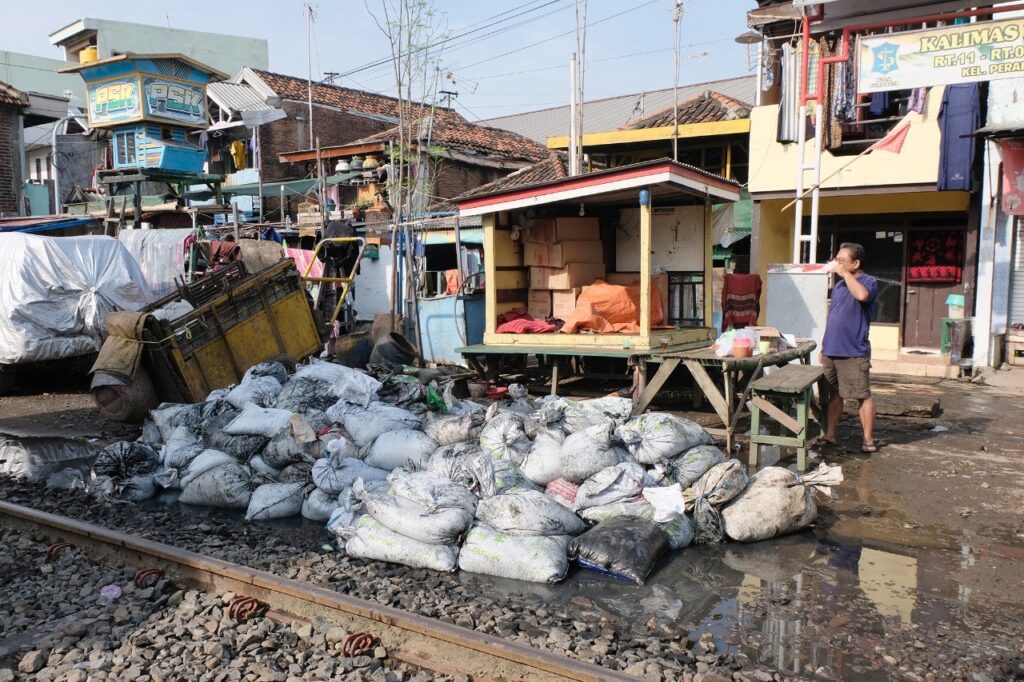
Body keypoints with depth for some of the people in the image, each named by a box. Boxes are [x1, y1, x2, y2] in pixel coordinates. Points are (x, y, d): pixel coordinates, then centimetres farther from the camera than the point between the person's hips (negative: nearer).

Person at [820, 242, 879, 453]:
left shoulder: (869, 281, -7)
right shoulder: (838, 285, 15)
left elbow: (861, 295, -32)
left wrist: (844, 273, -22)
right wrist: (824, 346, 17)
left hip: (854, 353, -7)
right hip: (832, 351, 7)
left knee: (863, 396, 0)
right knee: (834, 394, 13)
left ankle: (869, 440, 8)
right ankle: (829, 435, 20)